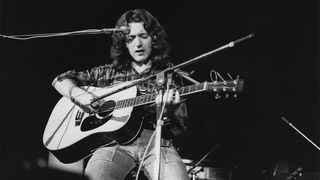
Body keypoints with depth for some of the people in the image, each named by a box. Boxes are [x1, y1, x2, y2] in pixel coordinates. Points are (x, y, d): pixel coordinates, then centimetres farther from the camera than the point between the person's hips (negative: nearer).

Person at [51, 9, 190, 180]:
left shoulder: (169, 76, 15)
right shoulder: (108, 72, 17)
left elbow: (179, 127, 9)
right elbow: (60, 80, 19)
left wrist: (169, 110, -15)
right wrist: (80, 95, -4)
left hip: (157, 142, 0)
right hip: (115, 141, 0)